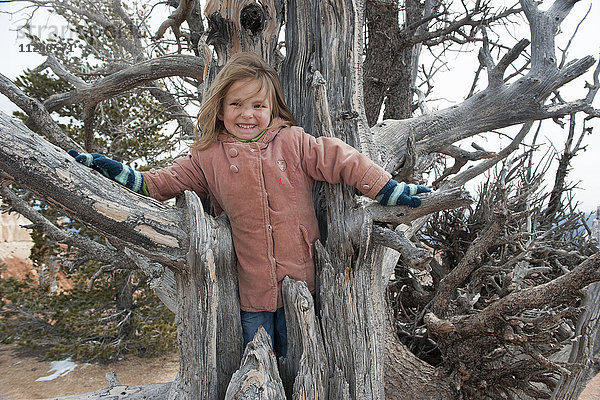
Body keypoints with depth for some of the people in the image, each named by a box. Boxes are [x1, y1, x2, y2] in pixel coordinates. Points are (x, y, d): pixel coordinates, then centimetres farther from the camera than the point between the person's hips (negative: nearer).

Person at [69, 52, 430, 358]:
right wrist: (116, 172, -1)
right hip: (252, 288, 1)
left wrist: (390, 190, -9)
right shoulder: (208, 156, 1)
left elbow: (341, 161, -4)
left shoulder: (293, 142, -4)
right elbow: (165, 182, 9)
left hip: (299, 283, 0)